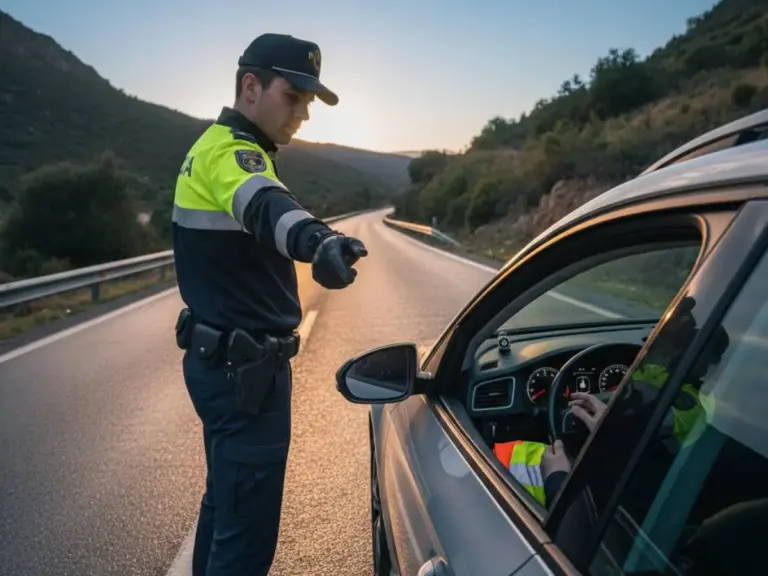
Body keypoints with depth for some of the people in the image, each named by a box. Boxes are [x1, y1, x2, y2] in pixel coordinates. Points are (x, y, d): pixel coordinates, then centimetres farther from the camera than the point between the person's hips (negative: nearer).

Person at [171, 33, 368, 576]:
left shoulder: (218, 146, 15)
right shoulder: (229, 151, -18)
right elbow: (263, 204, -42)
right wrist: (315, 239, -61)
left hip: (226, 358, 11)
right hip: (242, 367, -11)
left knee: (226, 501, 24)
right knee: (247, 530, -1)